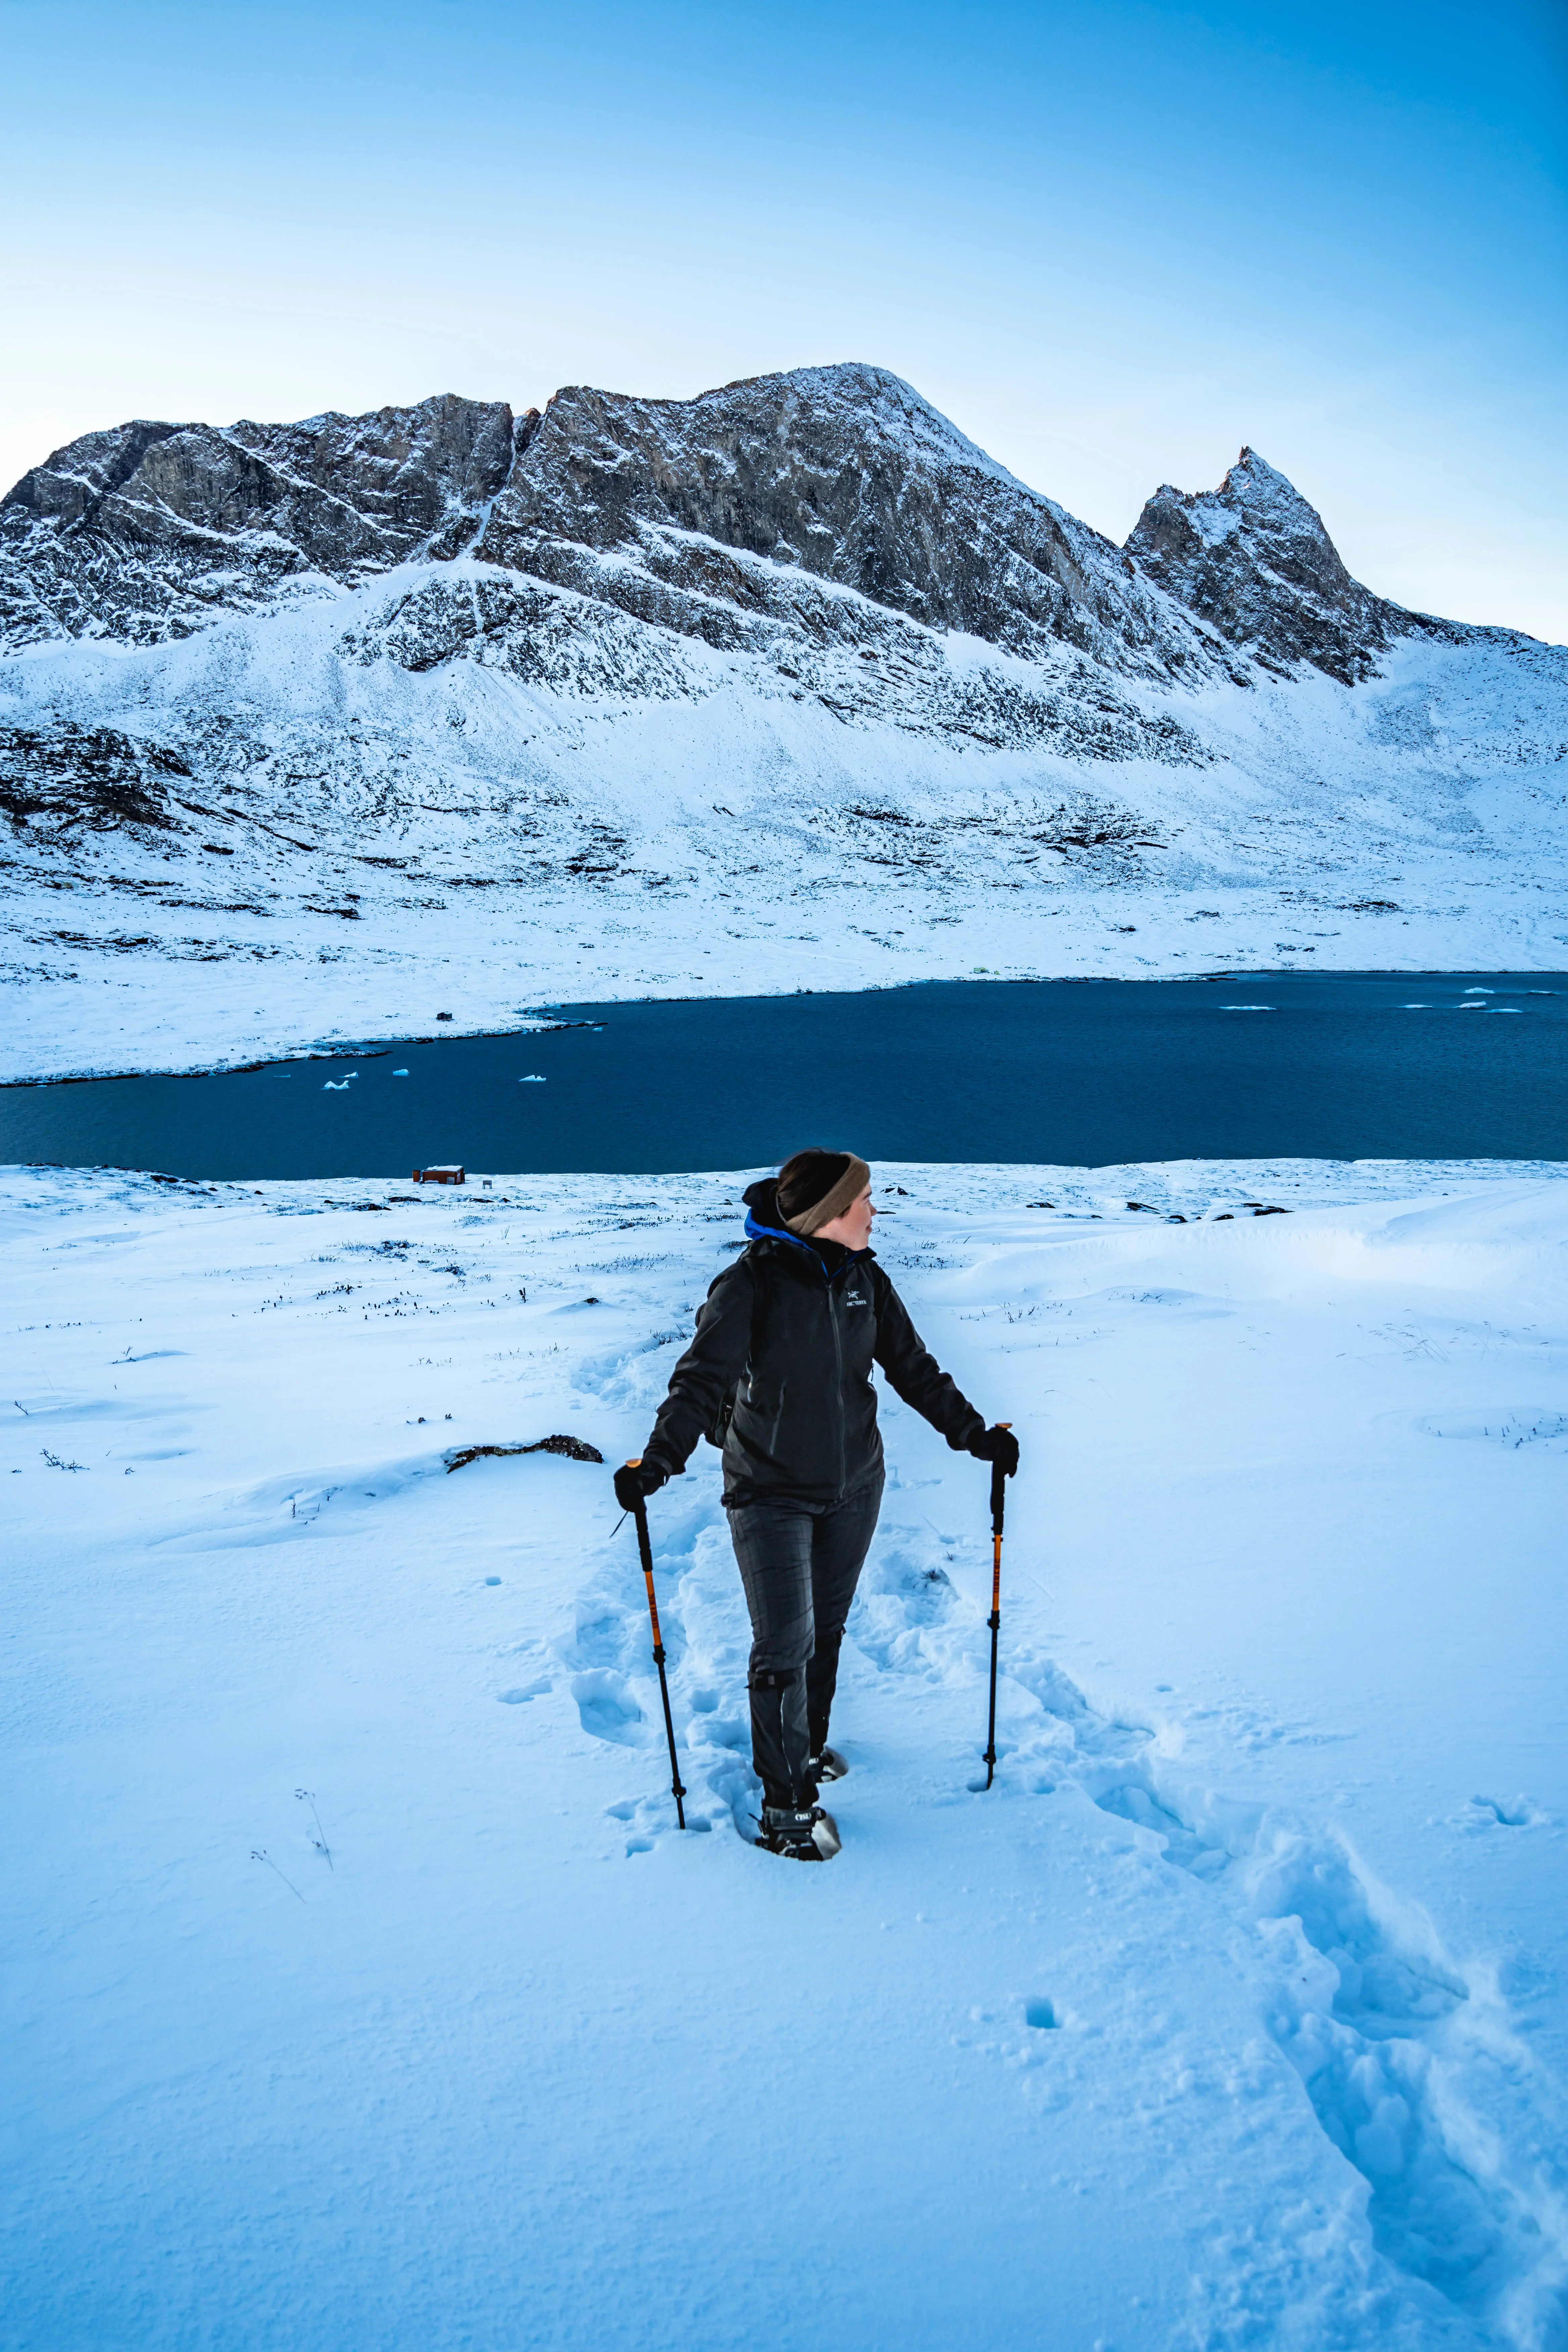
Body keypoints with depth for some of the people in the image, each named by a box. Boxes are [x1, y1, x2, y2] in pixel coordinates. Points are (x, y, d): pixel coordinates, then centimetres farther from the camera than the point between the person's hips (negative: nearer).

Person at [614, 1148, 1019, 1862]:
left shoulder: (865, 1279, -1)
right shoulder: (751, 1284, -18)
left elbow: (913, 1368, 8)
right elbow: (703, 1378, -22)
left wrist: (972, 1433, 5)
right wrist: (661, 1457, -35)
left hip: (853, 1487, 5)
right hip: (771, 1494, -5)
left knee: (827, 1629, 17)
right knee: (785, 1644, -5)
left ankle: (809, 1748, 38)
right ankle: (786, 1801, 10)